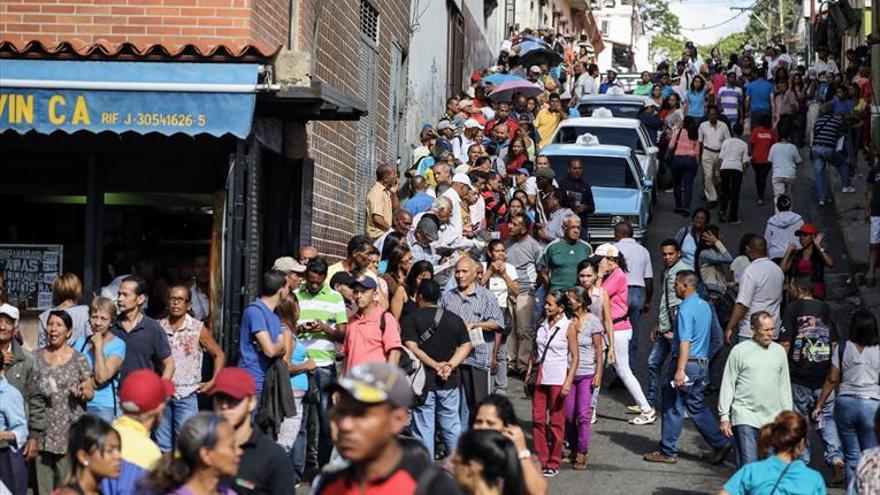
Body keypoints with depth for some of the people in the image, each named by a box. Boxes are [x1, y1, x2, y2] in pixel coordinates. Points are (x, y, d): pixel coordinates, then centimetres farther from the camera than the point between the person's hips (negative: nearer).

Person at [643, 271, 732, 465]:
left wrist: (680, 370, -27)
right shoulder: (705, 306, 11)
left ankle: (667, 452, 9)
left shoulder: (685, 309, -16)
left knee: (673, 407, 2)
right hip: (702, 364, 8)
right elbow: (713, 336, 21)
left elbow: (685, 342, -23)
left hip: (687, 363, -8)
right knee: (696, 406, 15)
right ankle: (720, 443, 7)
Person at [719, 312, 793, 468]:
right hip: (745, 417, -4)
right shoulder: (740, 351, -1)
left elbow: (784, 385, 17)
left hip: (773, 419, 4)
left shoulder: (779, 351, 11)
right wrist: (724, 416, -3)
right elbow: (728, 385, 1)